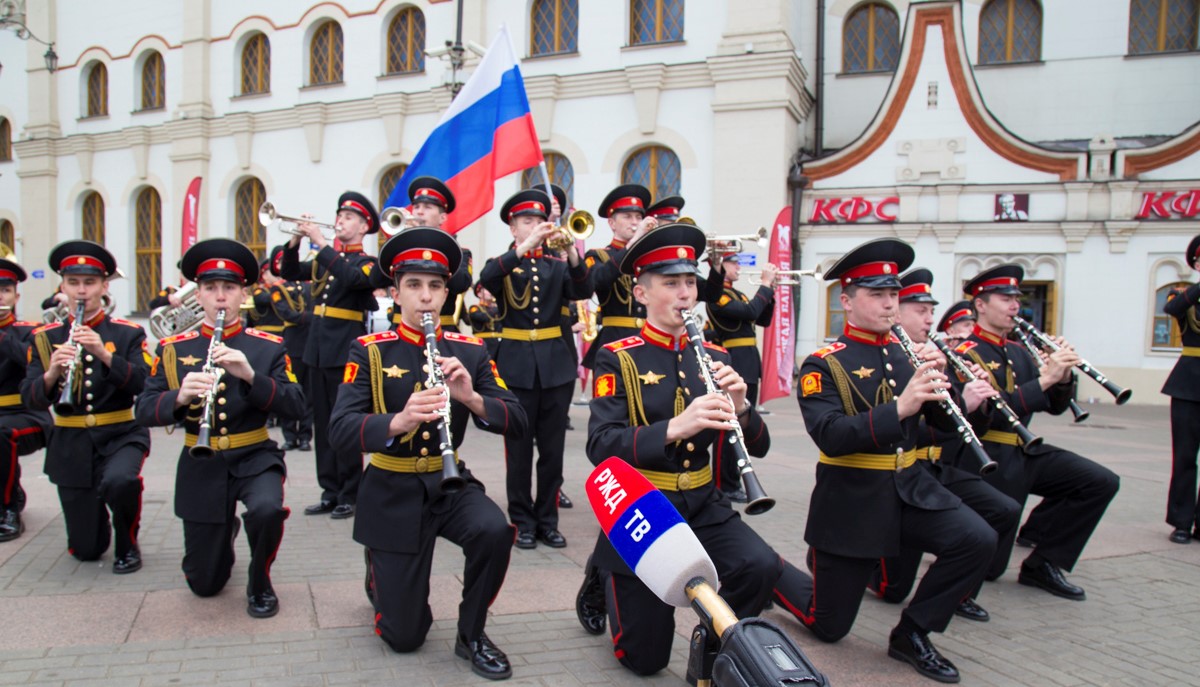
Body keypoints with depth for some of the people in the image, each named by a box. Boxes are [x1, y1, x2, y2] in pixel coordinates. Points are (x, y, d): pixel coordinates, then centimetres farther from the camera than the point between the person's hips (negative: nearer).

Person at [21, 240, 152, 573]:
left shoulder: (128, 333, 0)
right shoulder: (45, 338, 5)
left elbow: (144, 385, -15)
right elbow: (30, 399, -4)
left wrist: (104, 354, -27)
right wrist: (52, 373, -24)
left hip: (122, 435, -2)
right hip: (71, 446, 2)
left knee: (119, 482, -37)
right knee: (86, 550, 4)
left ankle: (127, 545, -4)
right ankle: (97, 514, 42)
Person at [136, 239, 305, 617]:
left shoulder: (267, 346, -1)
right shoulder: (173, 349, 1)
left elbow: (295, 406, -12)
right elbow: (144, 412, -7)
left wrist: (250, 375, -28)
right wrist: (179, 397, -28)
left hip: (255, 457, -1)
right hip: (201, 467, 1)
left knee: (267, 510, -36)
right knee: (204, 585, 7)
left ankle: (260, 583, -4)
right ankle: (225, 531, 43)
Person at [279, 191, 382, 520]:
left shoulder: (368, 263, -2)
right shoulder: (325, 259, 17)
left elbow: (350, 277, -23)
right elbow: (290, 273, 10)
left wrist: (319, 241, -21)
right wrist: (295, 240, -5)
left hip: (346, 352, -6)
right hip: (318, 350, 7)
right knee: (323, 425, 9)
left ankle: (350, 496, 5)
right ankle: (330, 492, 17)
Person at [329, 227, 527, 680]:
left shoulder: (469, 351, -2)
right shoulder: (369, 351, -8)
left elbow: (518, 423, -10)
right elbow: (341, 429, -21)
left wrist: (471, 397, -30)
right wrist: (398, 421, -40)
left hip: (450, 482, 2)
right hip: (393, 494, -1)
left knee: (494, 531, -32)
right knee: (404, 636, 0)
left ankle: (472, 635, -4)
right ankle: (380, 575, 35)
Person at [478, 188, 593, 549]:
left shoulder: (556, 263, 9)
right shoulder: (503, 263, 4)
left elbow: (582, 292, -9)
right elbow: (486, 279, -20)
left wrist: (573, 256, -26)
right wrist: (524, 247, -29)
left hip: (555, 362, 2)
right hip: (516, 363, -2)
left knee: (553, 448, 6)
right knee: (519, 448, 4)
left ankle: (548, 520, 17)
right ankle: (523, 521, 15)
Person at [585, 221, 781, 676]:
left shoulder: (714, 358, 3)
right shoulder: (617, 360, -9)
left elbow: (758, 447, 0)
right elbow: (601, 447, -23)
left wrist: (739, 407, -22)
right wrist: (675, 427, -37)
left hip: (702, 505, 4)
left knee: (761, 567, -26)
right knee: (646, 658, 1)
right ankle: (601, 578, 30)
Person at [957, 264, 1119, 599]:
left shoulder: (1018, 353, 13)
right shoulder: (967, 355, -13)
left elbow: (1055, 406, 10)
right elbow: (993, 412, -26)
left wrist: (1064, 375, -9)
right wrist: (1044, 379, -29)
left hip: (1024, 452, 8)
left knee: (1102, 482, -9)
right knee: (988, 564, -5)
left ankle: (1044, 565, 2)